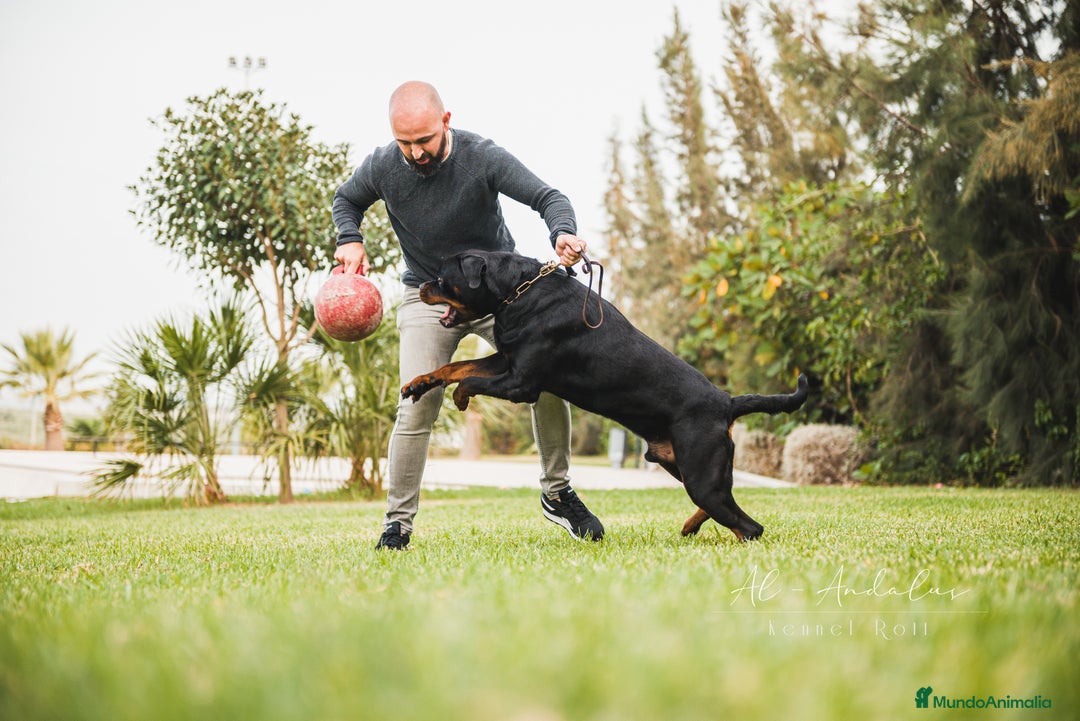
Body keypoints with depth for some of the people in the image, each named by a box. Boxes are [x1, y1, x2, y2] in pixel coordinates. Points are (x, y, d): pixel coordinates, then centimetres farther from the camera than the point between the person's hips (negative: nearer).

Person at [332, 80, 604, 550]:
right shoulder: (382, 167, -13)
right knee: (417, 406, -14)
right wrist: (350, 241, -10)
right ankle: (397, 523, -1)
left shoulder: (482, 157, -21)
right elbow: (346, 199, 10)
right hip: (427, 297, 0)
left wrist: (563, 233, -44)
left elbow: (547, 197, -22)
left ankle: (556, 493, 6)